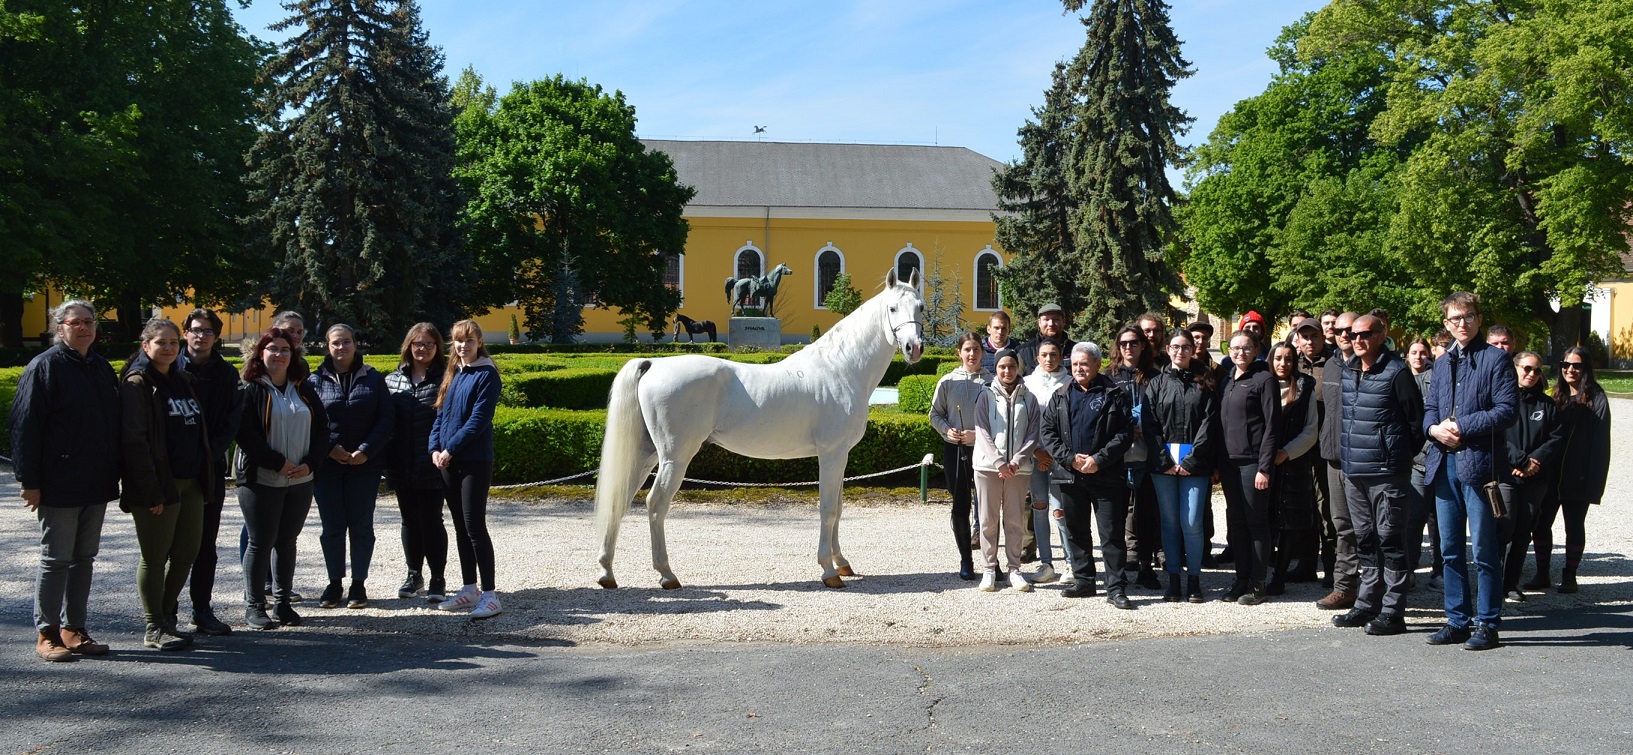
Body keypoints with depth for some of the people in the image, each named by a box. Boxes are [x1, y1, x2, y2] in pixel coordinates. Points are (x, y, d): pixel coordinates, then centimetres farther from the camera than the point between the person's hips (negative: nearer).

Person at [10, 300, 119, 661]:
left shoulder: (102, 368, 13)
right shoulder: (44, 367, -8)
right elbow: (24, 426, -12)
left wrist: (113, 476, 16)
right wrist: (29, 481, -16)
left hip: (96, 486, 7)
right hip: (58, 487, -7)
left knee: (84, 558, 11)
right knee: (56, 559, -1)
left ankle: (74, 629, 20)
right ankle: (47, 634, 10)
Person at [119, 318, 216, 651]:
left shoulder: (183, 381, 16)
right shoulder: (137, 384, -8)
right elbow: (134, 441, -15)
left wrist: (207, 478, 12)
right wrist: (150, 492, -19)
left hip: (190, 484, 7)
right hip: (158, 486, -7)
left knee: (187, 554, 10)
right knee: (155, 558, 2)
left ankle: (166, 617, 25)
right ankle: (155, 629, 13)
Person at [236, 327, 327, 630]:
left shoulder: (304, 390, 11)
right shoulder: (250, 390, -4)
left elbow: (321, 428, 8)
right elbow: (245, 435, -13)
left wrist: (309, 463, -6)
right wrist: (279, 463, -17)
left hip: (300, 480, 4)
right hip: (261, 480, -4)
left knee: (287, 541, 10)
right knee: (260, 542, 1)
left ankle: (283, 602, 19)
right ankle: (254, 606, 11)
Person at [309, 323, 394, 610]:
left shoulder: (373, 379, 4)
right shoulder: (316, 380, 4)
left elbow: (387, 418, -1)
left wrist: (366, 450, -12)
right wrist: (330, 448, -15)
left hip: (364, 465, 0)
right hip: (327, 465, 0)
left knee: (361, 525, 4)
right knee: (332, 526, 6)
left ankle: (359, 584, 14)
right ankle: (334, 583, 17)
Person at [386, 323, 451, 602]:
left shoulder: (445, 378, -4)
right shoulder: (393, 380, 8)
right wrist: (387, 460, 4)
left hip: (431, 467, -4)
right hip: (402, 467, 4)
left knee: (431, 521, 0)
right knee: (410, 521, 14)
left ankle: (437, 579, 11)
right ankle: (414, 574, 28)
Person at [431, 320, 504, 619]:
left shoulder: (486, 375, -8)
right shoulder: (451, 375, 14)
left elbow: (478, 420, -15)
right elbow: (441, 414, 13)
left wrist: (450, 449, -14)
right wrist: (435, 448, -2)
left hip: (475, 462, -7)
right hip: (448, 461, 7)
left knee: (474, 526, -8)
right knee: (461, 527, 11)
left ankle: (490, 594, -3)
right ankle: (470, 589, 20)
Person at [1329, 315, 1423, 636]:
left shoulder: (1396, 372, -9)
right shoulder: (1348, 370, 13)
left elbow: (1416, 418, -6)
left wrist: (1401, 454, -1)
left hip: (1386, 472, -7)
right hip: (1353, 471, 7)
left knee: (1389, 539, -3)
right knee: (1365, 540, 14)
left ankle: (1392, 612, 2)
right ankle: (1367, 604, 23)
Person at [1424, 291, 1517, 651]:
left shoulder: (1495, 359, -3)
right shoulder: (1442, 363, 18)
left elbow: (1507, 410, -11)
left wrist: (1461, 426, -15)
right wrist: (1434, 428, -3)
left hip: (1479, 462, -6)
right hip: (1444, 464, 7)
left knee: (1484, 550, -2)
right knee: (1450, 549, 11)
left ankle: (1487, 625, 7)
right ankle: (1457, 621, 20)